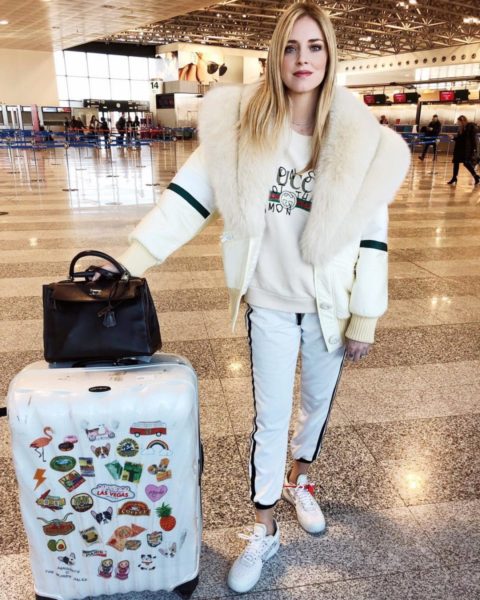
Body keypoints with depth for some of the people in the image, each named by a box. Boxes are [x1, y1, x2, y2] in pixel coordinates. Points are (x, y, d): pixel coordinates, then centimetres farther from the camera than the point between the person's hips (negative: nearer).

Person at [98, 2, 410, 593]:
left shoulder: (360, 139, -8)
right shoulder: (241, 126, -9)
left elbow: (372, 236, -6)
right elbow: (188, 196, -9)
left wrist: (365, 318, -4)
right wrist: (129, 260, -15)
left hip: (331, 305, 2)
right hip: (270, 303, -1)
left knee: (318, 402, 21)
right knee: (270, 418, 10)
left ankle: (299, 480, 51)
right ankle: (264, 531, 31)